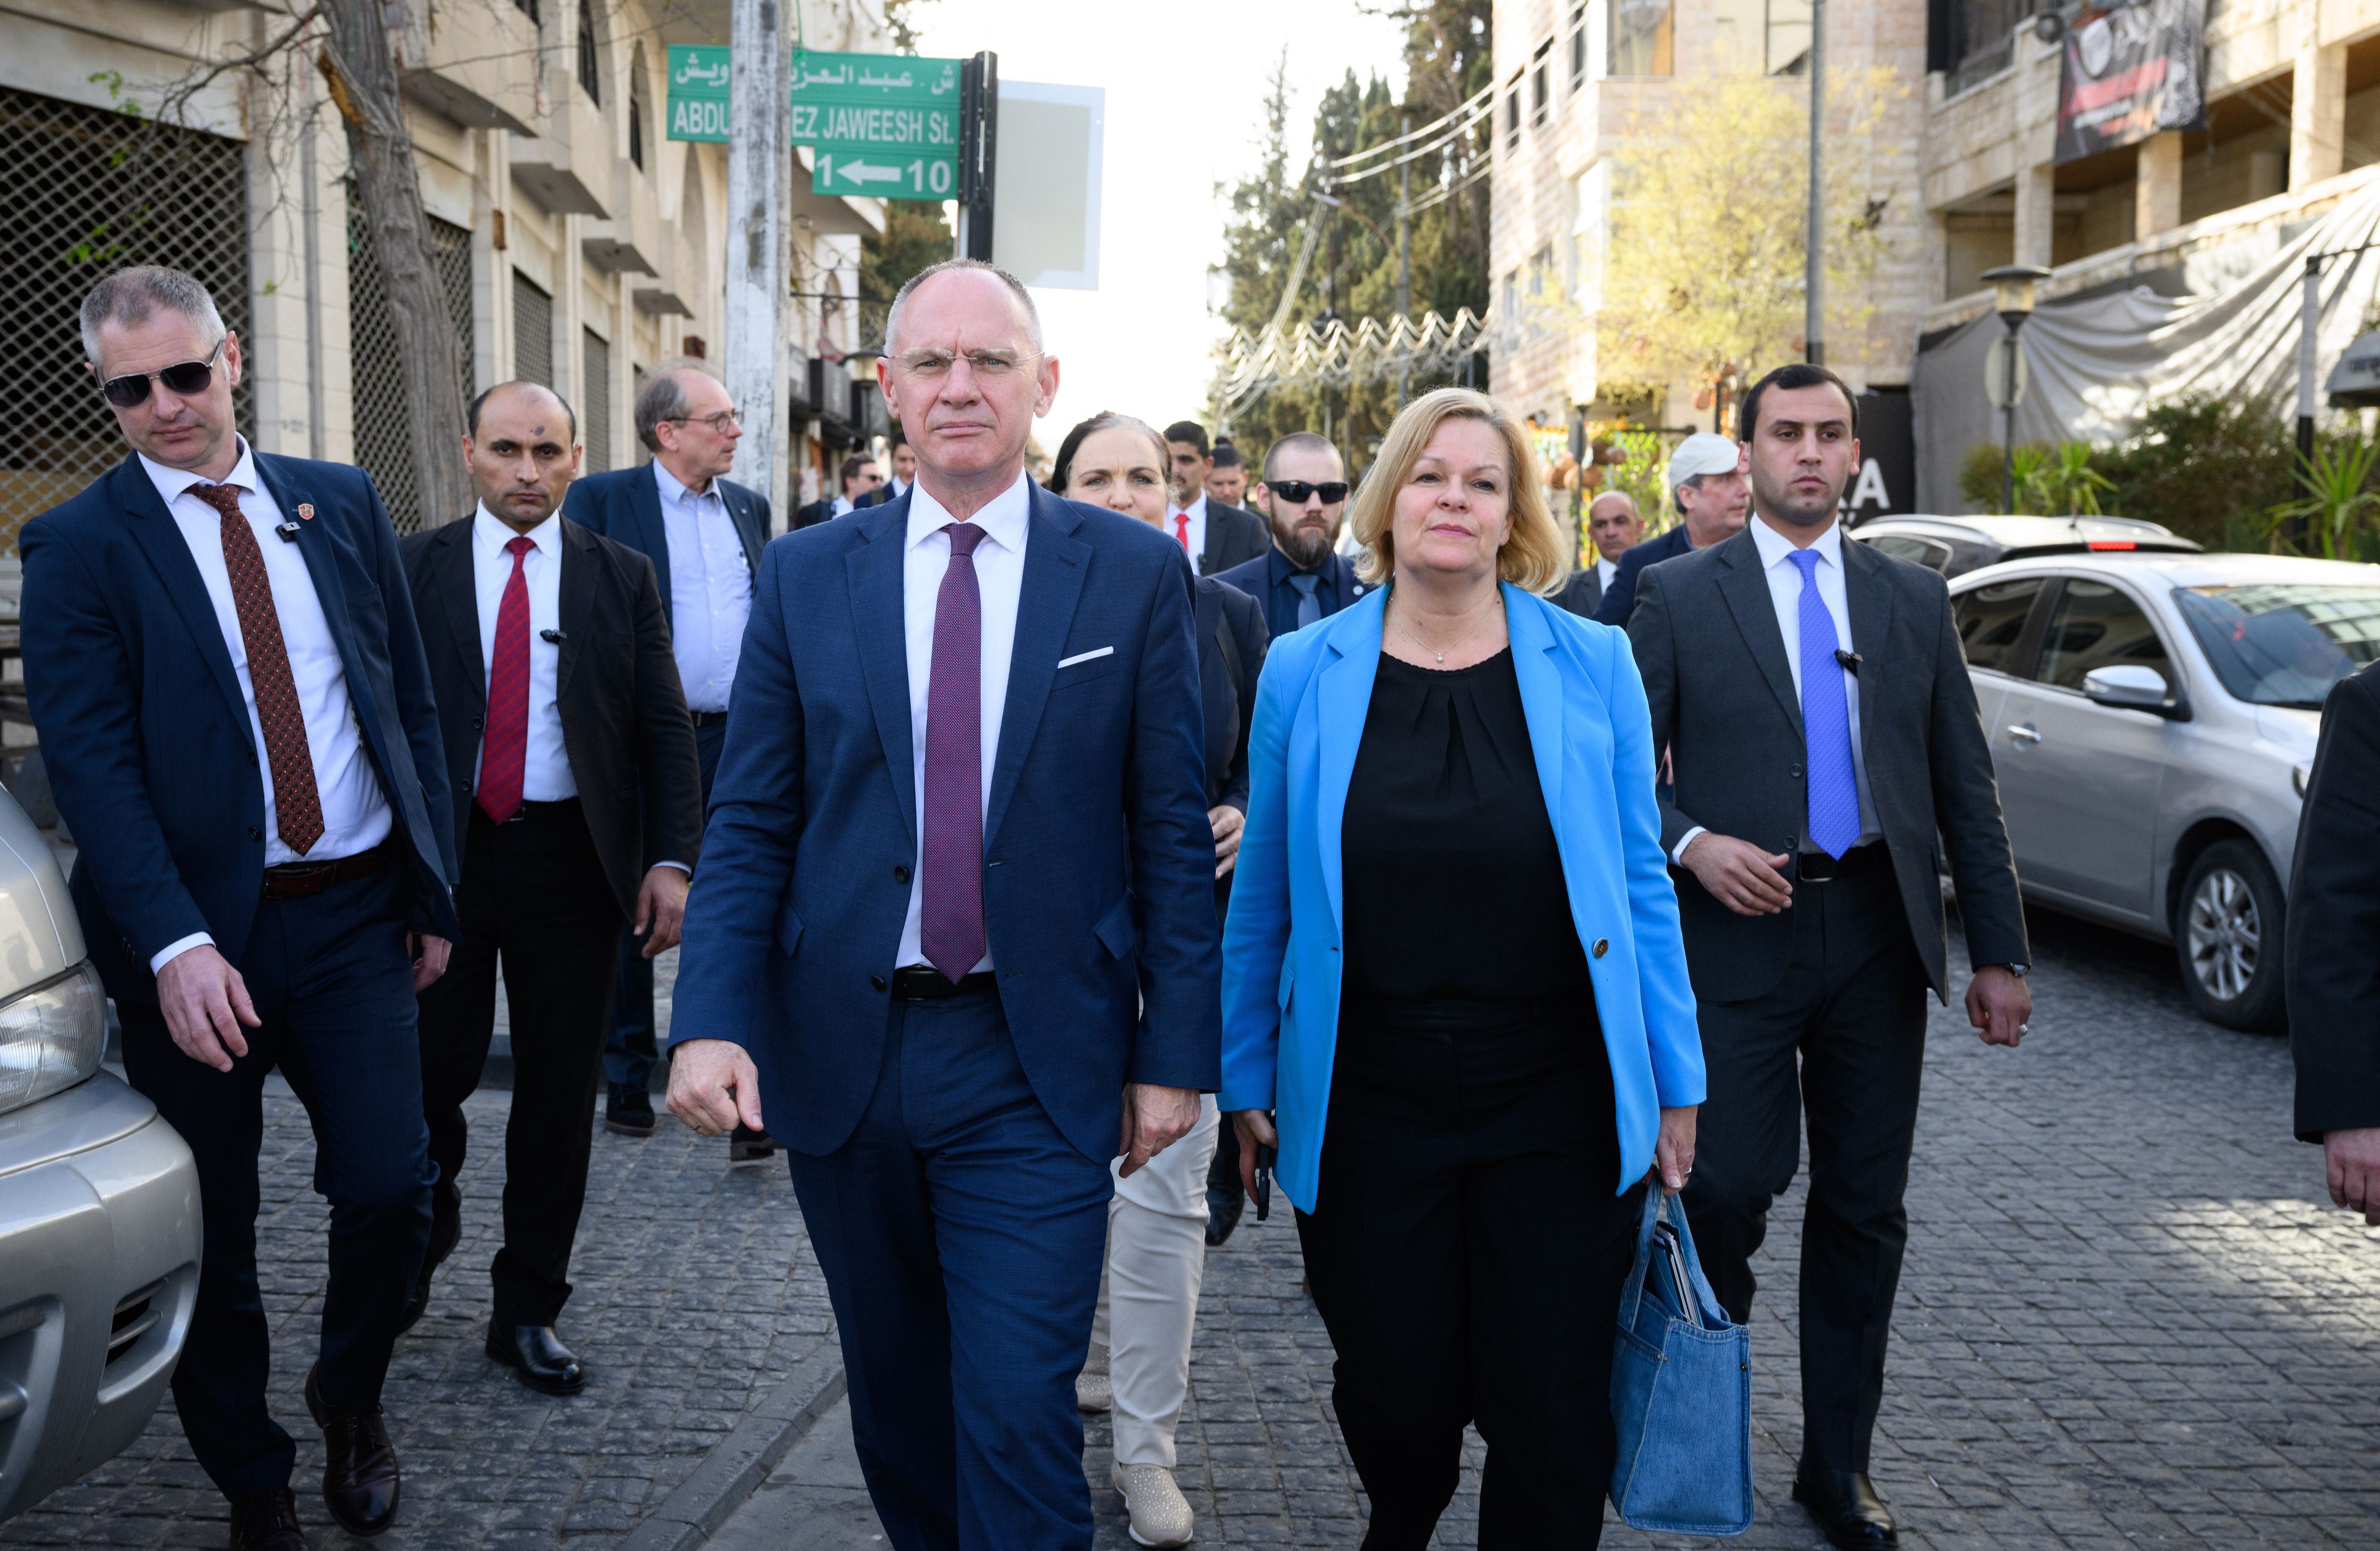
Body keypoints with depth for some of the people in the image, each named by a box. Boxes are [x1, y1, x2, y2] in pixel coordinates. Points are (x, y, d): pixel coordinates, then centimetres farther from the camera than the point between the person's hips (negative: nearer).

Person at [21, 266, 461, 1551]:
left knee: (390, 1190, -1)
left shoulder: (342, 503, 8)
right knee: (212, 1238, 8)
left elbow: (410, 704, 11)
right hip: (200, 935, -2)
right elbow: (90, 763, -11)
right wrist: (174, 944, -22)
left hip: (355, 914, 2)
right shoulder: (78, 546, -2)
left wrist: (432, 884, 8)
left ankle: (350, 1396, 30)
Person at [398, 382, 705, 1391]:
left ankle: (527, 1313, 21)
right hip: (442, 855, 0)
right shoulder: (413, 570, 4)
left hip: (570, 861, 1)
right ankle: (422, 1244, 36)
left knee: (559, 1091, 6)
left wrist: (672, 858, -6)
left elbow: (665, 731, 5)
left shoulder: (621, 578, 6)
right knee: (429, 1075, 4)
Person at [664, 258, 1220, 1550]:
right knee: (896, 1398, 18)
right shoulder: (803, 575, 4)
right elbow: (748, 826, 2)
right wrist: (712, 1018, -11)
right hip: (839, 1057, 3)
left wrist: (1177, 1049, -3)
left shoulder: (1135, 572, -1)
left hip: (1034, 1069, -2)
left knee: (1018, 1412, -6)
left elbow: (1172, 831, 0)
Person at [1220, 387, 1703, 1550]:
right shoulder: (1304, 672, 1)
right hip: (1366, 1105, 1)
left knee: (1553, 1408, 5)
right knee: (1393, 1395, 12)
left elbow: (1639, 883, 4)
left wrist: (1675, 1079, 4)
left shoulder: (1592, 665, 0)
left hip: (1557, 1103, 0)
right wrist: (1247, 1078, 7)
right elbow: (1264, 895, 6)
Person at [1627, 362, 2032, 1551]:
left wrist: (1999, 952, 8)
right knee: (1731, 1187, -7)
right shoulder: (1679, 596, 3)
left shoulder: (1914, 598, 11)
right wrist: (1692, 844, -18)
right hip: (1737, 931, -3)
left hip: (1877, 938, 3)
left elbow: (1963, 785, 11)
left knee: (1864, 1210, 8)